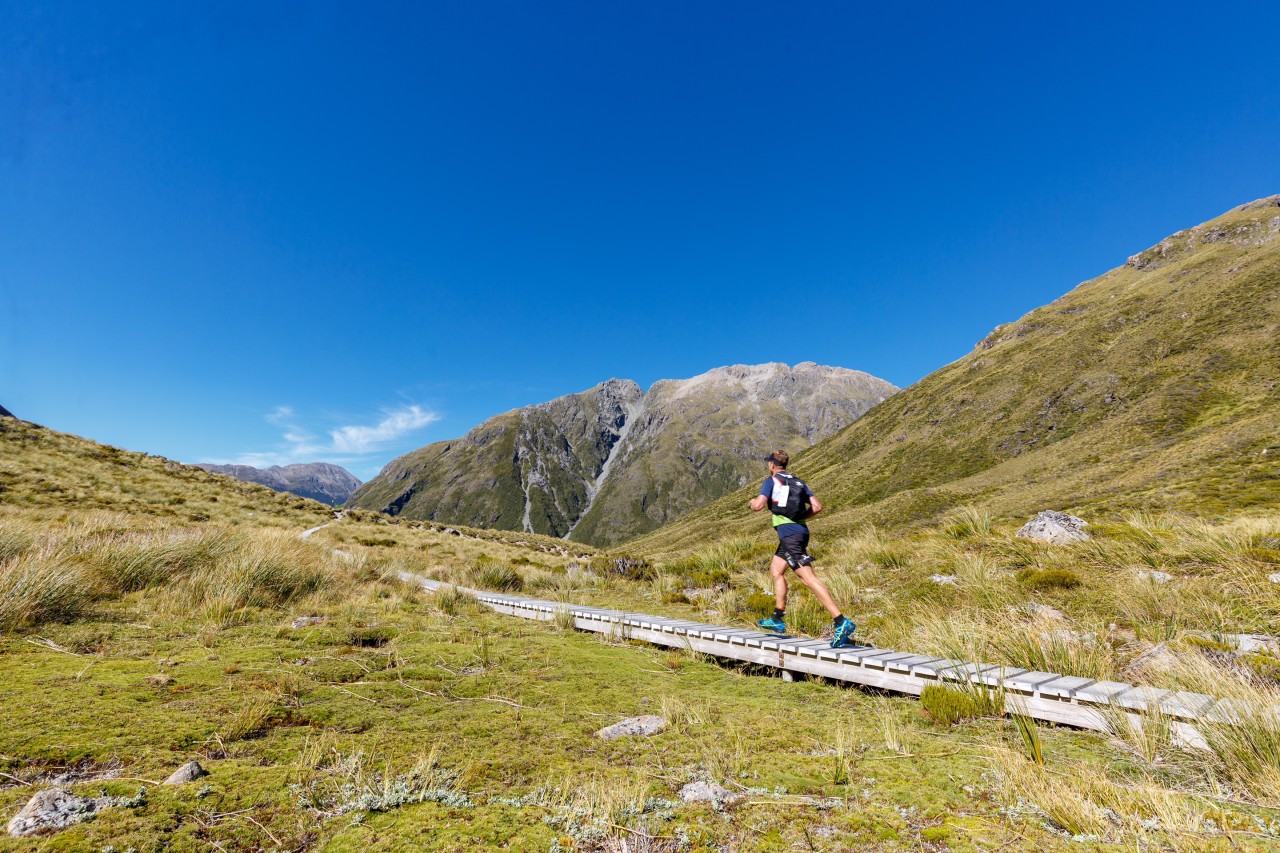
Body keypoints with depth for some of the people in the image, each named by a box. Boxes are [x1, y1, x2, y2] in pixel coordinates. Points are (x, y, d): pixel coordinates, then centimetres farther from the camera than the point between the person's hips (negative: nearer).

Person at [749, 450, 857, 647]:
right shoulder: (797, 482, 18)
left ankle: (841, 622, -20)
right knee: (776, 570, 21)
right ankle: (778, 619, 25)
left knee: (808, 578, -14)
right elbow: (817, 507, 11)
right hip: (800, 530, 9)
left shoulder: (771, 481, -3)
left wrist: (752, 502, 9)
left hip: (788, 533, -9)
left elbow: (758, 506, -14)